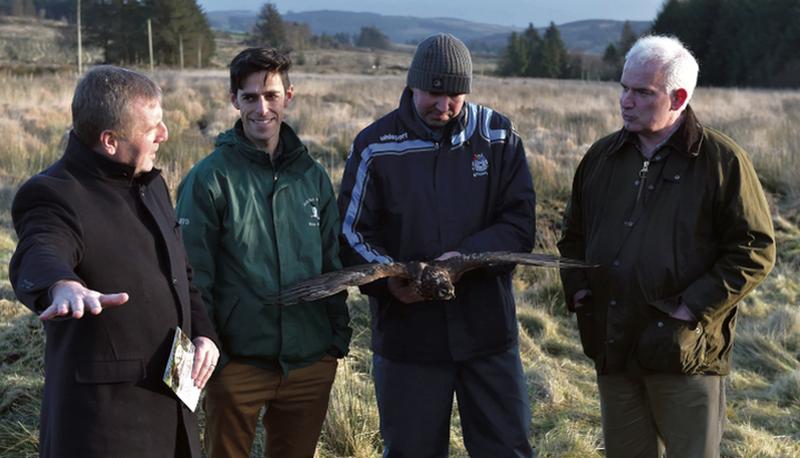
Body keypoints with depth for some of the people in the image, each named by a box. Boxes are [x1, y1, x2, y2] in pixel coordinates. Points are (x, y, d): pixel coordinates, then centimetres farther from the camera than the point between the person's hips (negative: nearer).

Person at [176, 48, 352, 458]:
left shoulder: (313, 176, 7)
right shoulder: (209, 178, -7)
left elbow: (333, 264, 13)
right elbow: (193, 276, -7)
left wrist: (339, 335, 8)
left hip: (311, 363, 4)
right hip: (238, 363, -4)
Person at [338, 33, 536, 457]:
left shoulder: (497, 136, 1)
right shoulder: (376, 145, -3)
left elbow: (520, 223, -3)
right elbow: (351, 232, -1)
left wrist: (466, 257, -20)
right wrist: (388, 279, -19)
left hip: (488, 330, 1)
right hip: (407, 336, -1)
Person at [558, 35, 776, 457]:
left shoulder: (722, 160, -7)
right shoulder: (602, 157, 10)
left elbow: (755, 249, -8)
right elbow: (574, 232, 23)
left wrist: (695, 307, -15)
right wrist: (576, 288, 7)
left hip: (685, 351, -5)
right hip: (614, 346, 5)